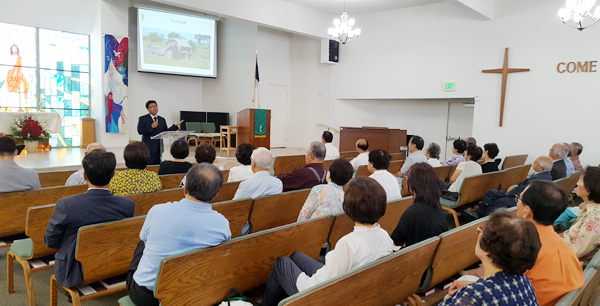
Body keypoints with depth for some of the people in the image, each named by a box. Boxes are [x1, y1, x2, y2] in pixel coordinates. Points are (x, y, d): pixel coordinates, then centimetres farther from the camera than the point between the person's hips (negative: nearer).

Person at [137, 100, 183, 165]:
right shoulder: (143, 119, 1)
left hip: (158, 148, 5)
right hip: (149, 148, -5)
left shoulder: (162, 120, 14)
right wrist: (151, 127, -20)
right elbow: (140, 131, -11)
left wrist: (175, 125, 2)